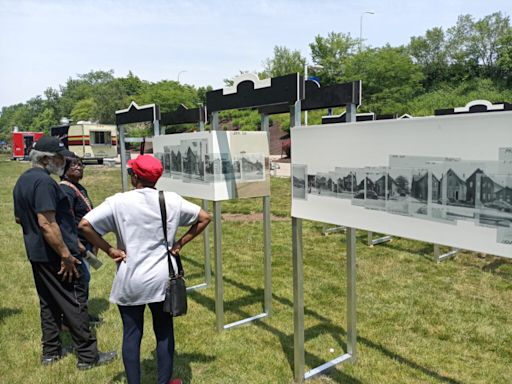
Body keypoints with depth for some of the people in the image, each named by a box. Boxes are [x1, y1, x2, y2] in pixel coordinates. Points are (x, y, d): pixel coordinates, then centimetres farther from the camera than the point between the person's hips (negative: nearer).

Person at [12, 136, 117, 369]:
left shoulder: (22, 180, 11)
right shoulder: (44, 181, -20)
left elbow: (18, 218, 21)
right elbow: (46, 223, -27)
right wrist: (66, 255, -24)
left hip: (36, 254, 10)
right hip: (54, 254, -10)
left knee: (48, 303, 19)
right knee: (74, 304, -1)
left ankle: (50, 352, 30)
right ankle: (87, 356, 9)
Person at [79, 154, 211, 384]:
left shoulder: (119, 202, -10)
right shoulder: (172, 200, -3)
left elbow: (84, 225, -13)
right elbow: (204, 218, 4)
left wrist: (109, 249, -5)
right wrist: (180, 243, 5)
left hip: (130, 280, -1)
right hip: (162, 278, 2)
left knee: (131, 334, 13)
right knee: (164, 332, 16)